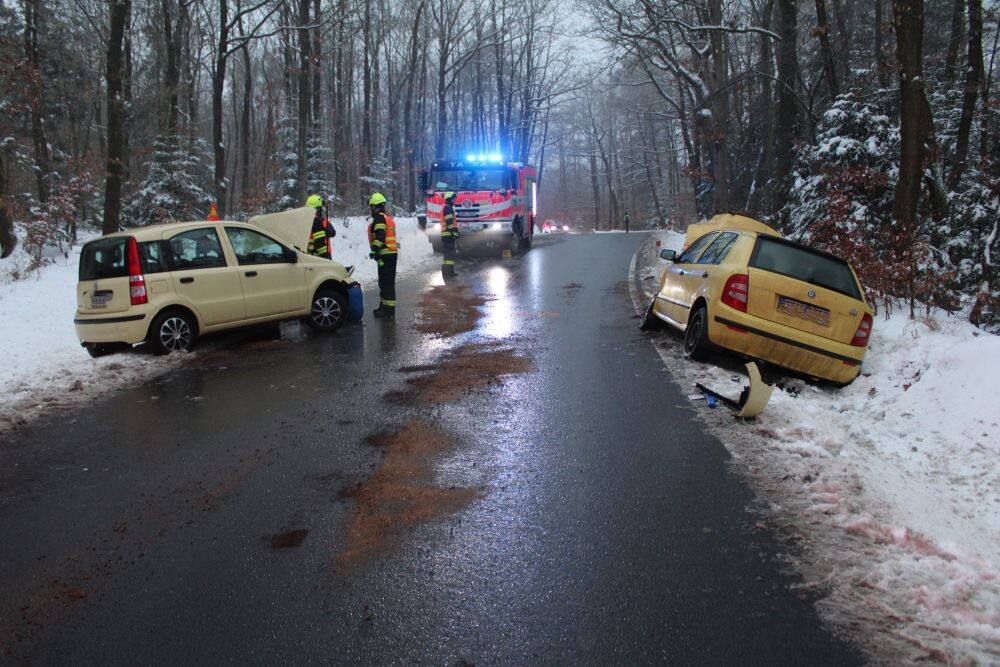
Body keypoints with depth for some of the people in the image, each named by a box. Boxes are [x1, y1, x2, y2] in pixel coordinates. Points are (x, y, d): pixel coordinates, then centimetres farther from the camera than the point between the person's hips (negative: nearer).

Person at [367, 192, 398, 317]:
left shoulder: (379, 218, -9)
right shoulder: (387, 218, 21)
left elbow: (380, 236, -22)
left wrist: (375, 250, -24)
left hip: (385, 254, -10)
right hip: (391, 253, 10)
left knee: (386, 282, -10)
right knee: (385, 281, 17)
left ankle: (389, 308, -11)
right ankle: (384, 306, 25)